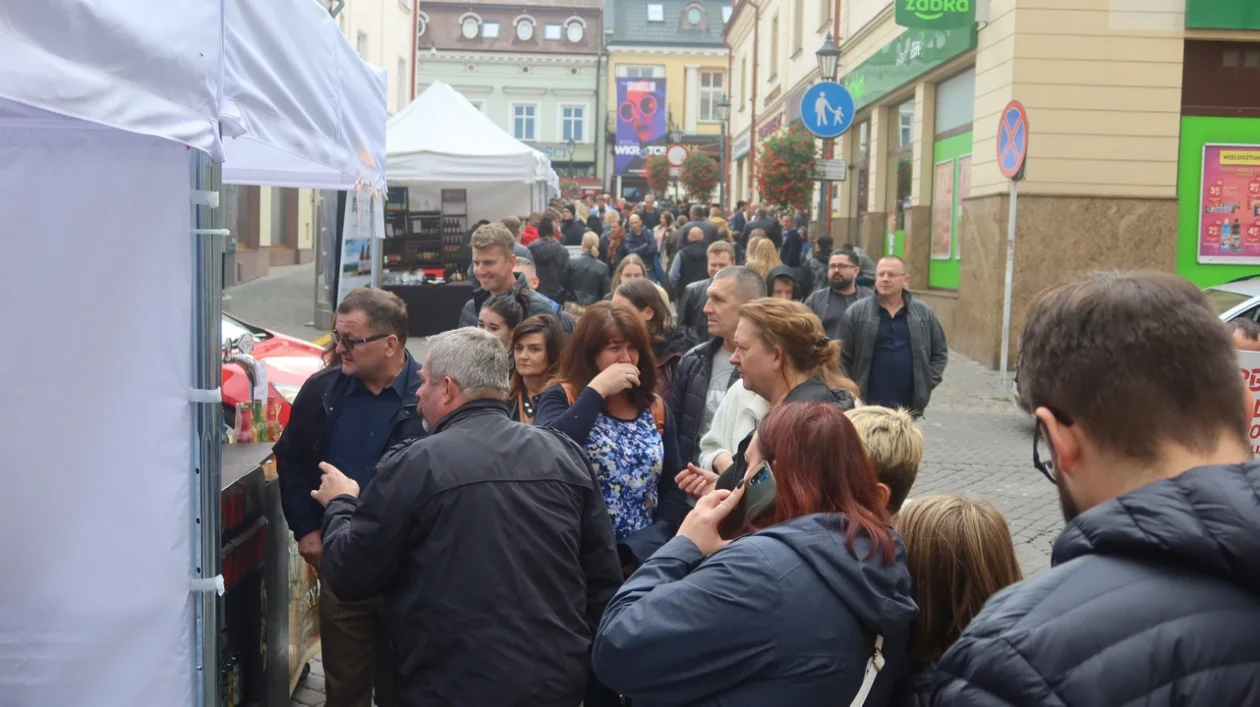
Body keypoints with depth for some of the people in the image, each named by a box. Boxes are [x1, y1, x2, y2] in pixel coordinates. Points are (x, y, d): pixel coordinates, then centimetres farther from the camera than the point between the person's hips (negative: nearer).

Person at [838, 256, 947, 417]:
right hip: (867, 404, -2)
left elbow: (940, 352, 14)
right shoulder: (856, 312, -1)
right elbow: (842, 356, 0)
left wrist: (928, 383, 2)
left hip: (909, 405, 2)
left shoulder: (924, 313, 7)